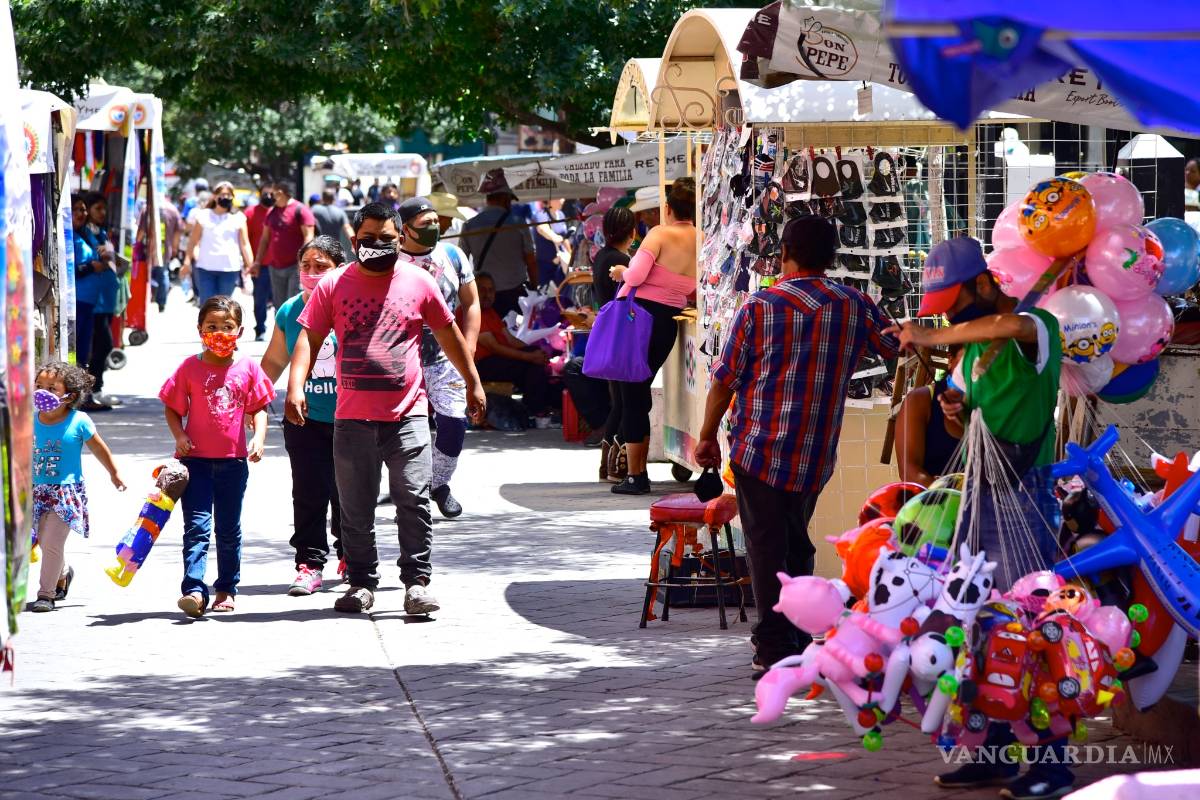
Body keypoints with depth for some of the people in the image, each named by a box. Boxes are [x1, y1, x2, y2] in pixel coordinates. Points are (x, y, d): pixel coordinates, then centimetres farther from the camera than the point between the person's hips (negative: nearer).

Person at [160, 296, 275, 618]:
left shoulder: (248, 369, 3)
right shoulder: (190, 368, 1)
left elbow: (258, 409, 6)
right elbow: (172, 408, 6)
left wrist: (259, 438, -11)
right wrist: (179, 436, -11)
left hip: (233, 460, 2)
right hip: (196, 459, -2)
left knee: (229, 529, 12)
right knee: (197, 526, -9)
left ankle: (226, 590, 23)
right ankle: (194, 589, -17)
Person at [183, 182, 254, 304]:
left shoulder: (238, 218, 7)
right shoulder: (203, 215, 8)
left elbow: (244, 244, 5)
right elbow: (193, 241, 6)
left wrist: (250, 265, -3)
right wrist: (187, 261, -3)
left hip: (230, 269, 0)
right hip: (205, 268, 0)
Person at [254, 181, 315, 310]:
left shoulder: (300, 210, -6)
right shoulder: (272, 212, 14)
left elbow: (308, 237, -11)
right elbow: (265, 239, 19)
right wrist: (257, 262, 15)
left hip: (295, 266, -7)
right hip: (275, 267, 7)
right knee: (279, 305, 11)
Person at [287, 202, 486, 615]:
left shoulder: (419, 282, 6)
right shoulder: (333, 285, 4)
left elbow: (449, 334, 16)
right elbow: (310, 337, -1)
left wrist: (473, 384, 21)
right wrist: (295, 387, -15)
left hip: (408, 414, -1)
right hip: (353, 418, 1)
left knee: (413, 500, -7)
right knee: (355, 508, 6)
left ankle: (417, 582, -1)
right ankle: (362, 583, 17)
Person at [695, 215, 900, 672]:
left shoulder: (760, 308, -9)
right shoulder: (854, 306, 0)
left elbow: (725, 379, -6)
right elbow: (899, 349, 15)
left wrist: (707, 437, 5)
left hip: (760, 450, -4)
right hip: (817, 457, 4)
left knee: (765, 546, 3)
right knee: (797, 544, 19)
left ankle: (775, 647, 1)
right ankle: (798, 641, 25)